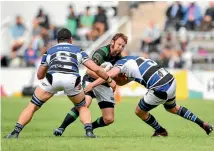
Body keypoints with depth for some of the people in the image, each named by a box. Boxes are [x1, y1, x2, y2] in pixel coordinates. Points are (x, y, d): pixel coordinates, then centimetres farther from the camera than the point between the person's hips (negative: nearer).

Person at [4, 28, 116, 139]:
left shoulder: (49, 51, 32)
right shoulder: (78, 50, 30)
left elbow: (40, 75, 39)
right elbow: (96, 69, 23)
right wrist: (110, 81, 37)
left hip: (52, 78, 0)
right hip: (72, 80, 0)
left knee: (32, 107, 14)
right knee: (82, 107, 26)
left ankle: (15, 132, 1)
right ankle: (89, 131, 4)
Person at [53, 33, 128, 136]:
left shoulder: (119, 58, -1)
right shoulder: (102, 52, -20)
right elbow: (90, 71, -30)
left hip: (105, 87, 6)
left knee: (109, 119, -4)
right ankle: (61, 128, -27)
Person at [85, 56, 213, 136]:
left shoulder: (122, 63, -2)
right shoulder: (133, 58, 21)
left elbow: (108, 76, -17)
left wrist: (91, 86, -12)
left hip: (161, 89, -9)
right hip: (171, 81, 9)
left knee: (140, 111, 15)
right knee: (173, 108, 35)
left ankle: (160, 131, 34)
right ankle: (204, 125, 36)